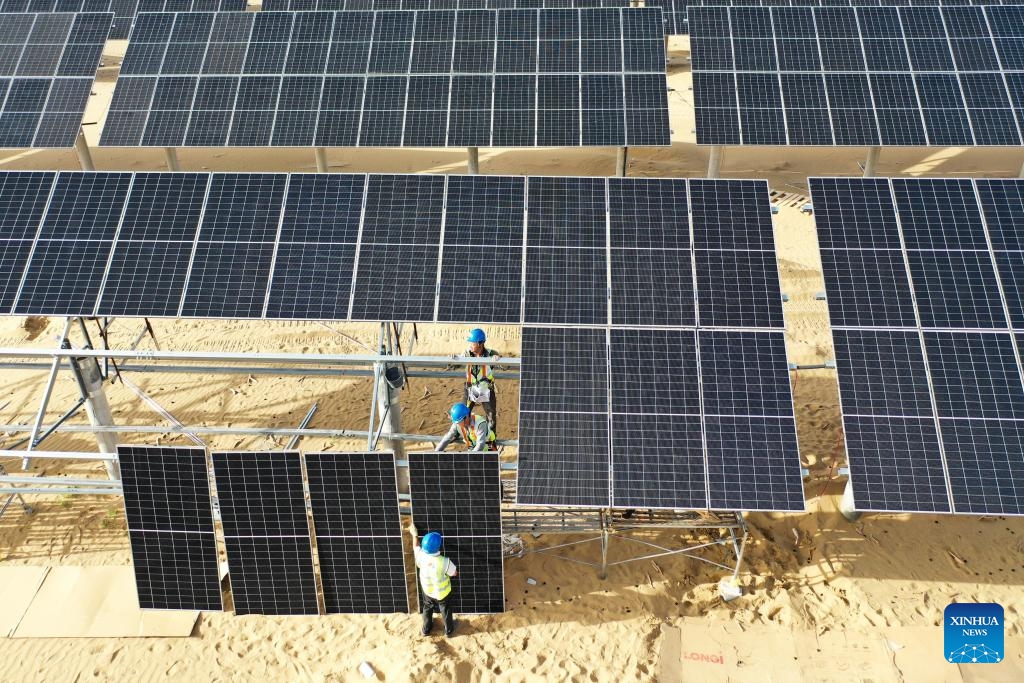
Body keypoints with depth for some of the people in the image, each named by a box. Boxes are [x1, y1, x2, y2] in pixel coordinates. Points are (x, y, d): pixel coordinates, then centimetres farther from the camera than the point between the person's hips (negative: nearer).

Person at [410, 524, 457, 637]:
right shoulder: (444, 562, -37)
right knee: (445, 610, 23)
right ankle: (449, 630, 45)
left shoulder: (421, 556, -28)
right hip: (442, 592, -3)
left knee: (427, 609, 29)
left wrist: (414, 534, 12)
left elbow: (416, 547, -4)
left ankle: (426, 629, 48)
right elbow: (454, 573, -18)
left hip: (427, 591, 3)